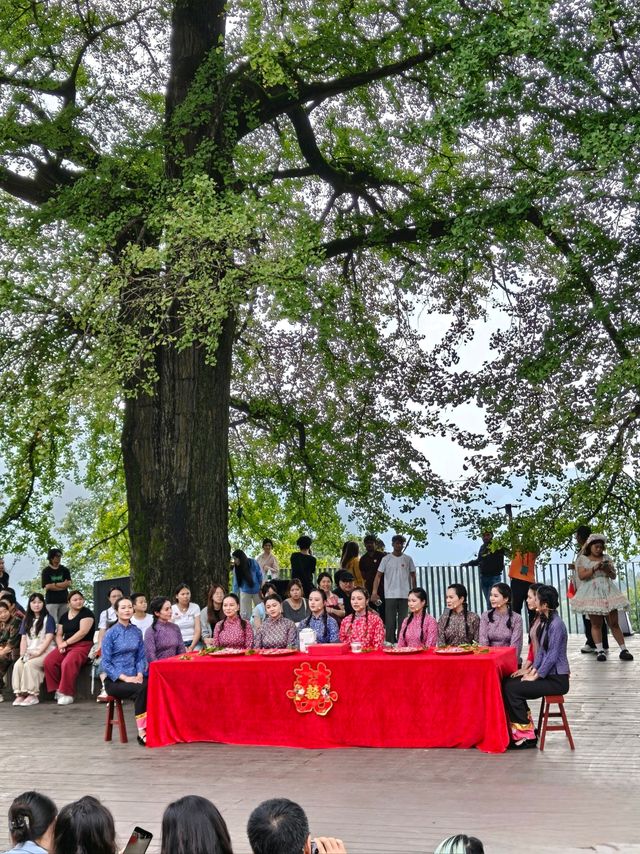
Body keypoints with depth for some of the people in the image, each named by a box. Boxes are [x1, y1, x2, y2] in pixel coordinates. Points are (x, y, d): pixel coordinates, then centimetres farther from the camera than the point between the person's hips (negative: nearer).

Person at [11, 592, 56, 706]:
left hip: (45, 651, -5)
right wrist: (22, 654, -2)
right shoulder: (26, 620, 20)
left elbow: (49, 638, -7)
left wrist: (38, 652, -17)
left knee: (29, 664, -31)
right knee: (18, 664, -25)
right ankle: (20, 694, -28)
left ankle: (33, 695, -29)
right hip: (30, 652, 5)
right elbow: (23, 639, 14)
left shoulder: (48, 619, 2)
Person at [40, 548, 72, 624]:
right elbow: (47, 586, -7)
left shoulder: (64, 570, 11)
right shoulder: (46, 571, 2)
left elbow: (68, 583, 0)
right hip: (51, 601, -3)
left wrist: (54, 585, -8)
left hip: (64, 600, 3)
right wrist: (62, 585, -5)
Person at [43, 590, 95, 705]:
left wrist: (66, 642, -11)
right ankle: (57, 689, -7)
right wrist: (60, 645, -5)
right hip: (66, 647, 6)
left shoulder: (86, 613, -1)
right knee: (48, 661, -20)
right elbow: (59, 635, 17)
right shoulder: (64, 616, 18)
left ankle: (67, 694, -23)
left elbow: (83, 632, -13)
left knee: (67, 663, -34)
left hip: (82, 645, -6)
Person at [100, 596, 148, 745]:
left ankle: (150, 728, -23)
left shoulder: (136, 632, 11)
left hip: (134, 677, 4)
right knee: (140, 690, -33)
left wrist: (140, 674, -7)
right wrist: (125, 678, -15)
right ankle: (142, 732, -25)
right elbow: (106, 663, -6)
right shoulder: (111, 633, -3)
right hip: (115, 680, -4)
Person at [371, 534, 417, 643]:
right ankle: (390, 644, 7)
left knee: (403, 621, 6)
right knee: (390, 621, 0)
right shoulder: (386, 559, 0)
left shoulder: (408, 559, 6)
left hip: (404, 595, 2)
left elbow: (413, 576, 12)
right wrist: (374, 592, -11)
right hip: (390, 595, -2)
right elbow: (378, 576, -2)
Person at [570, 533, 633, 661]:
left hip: (607, 592, 3)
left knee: (614, 623, 2)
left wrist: (608, 569, -9)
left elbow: (613, 576, 12)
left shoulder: (606, 558, 14)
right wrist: (595, 568, -17)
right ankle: (600, 650, -1)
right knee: (596, 623, -4)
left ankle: (623, 649, 3)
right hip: (591, 593, -3)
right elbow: (581, 576, -7)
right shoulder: (582, 559, 4)